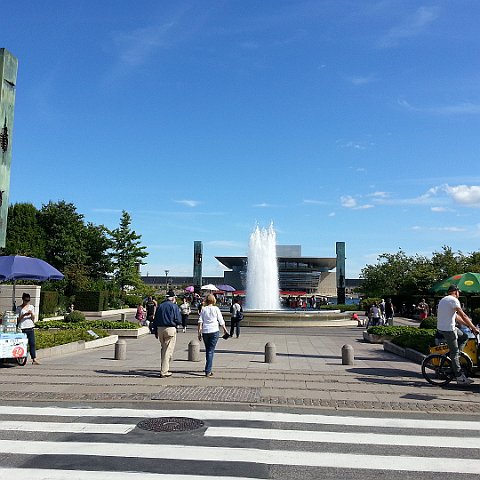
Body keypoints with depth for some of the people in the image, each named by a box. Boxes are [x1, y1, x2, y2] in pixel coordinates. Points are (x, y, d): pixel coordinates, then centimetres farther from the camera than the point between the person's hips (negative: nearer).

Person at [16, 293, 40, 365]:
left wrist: (31, 314, -9)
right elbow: (17, 319, -2)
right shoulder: (19, 308, 2)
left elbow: (33, 318, 11)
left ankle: (34, 359, -4)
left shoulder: (31, 307, 12)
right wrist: (24, 315, -16)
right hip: (22, 328, -3)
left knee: (32, 344, -2)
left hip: (31, 328, 3)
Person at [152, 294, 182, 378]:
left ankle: (164, 368, 24)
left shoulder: (160, 306, 11)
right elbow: (179, 320, -9)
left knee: (164, 349, 19)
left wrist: (155, 332, 17)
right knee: (168, 351, 0)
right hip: (170, 329, -5)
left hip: (160, 329, 6)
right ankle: (164, 372, 0)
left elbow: (155, 320, 12)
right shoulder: (174, 306, -4)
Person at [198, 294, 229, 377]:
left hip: (205, 331, 3)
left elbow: (200, 321, 0)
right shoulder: (216, 309, 0)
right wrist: (224, 330, 16)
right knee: (211, 351, -1)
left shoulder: (203, 309, 5)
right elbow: (221, 321, 3)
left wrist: (199, 333, 3)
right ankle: (208, 371, -8)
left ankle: (208, 369, 28)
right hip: (214, 331, -2)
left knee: (207, 350, 17)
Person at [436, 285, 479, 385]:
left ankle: (454, 356, 16)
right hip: (448, 329, -9)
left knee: (464, 337, 20)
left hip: (441, 328, 9)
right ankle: (460, 378, 0)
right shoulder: (453, 300, -11)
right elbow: (463, 316, -16)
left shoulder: (443, 300, 20)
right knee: (455, 352, -4)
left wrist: (468, 325, 20)